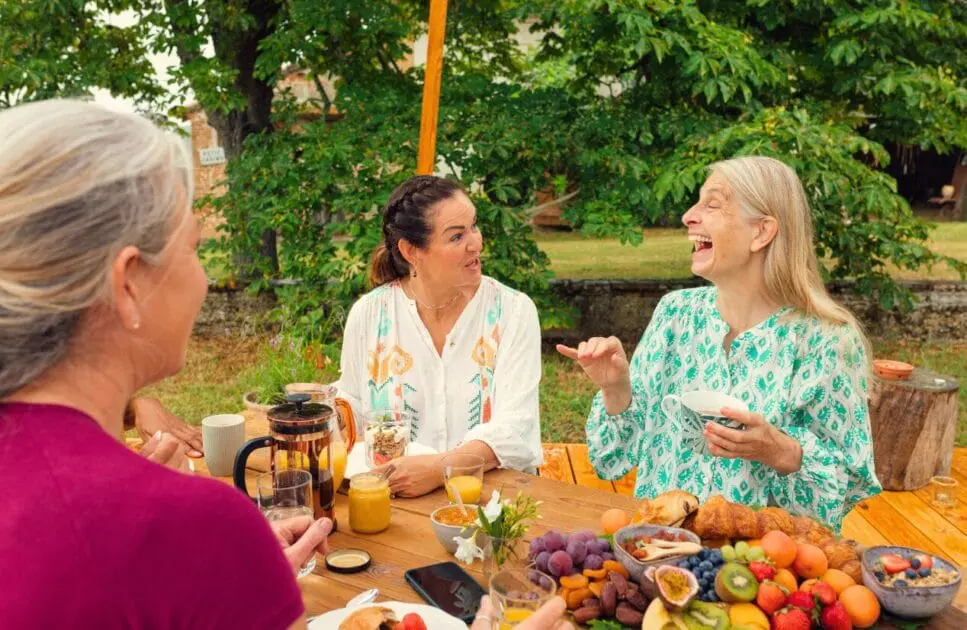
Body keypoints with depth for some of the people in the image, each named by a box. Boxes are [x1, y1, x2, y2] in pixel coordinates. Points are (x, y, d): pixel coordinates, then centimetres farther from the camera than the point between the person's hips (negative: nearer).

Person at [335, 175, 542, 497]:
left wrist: (440, 468, -29)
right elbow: (351, 409, 7)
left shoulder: (514, 311, -6)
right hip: (391, 493, 1)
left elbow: (514, 428, -13)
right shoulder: (368, 314, -1)